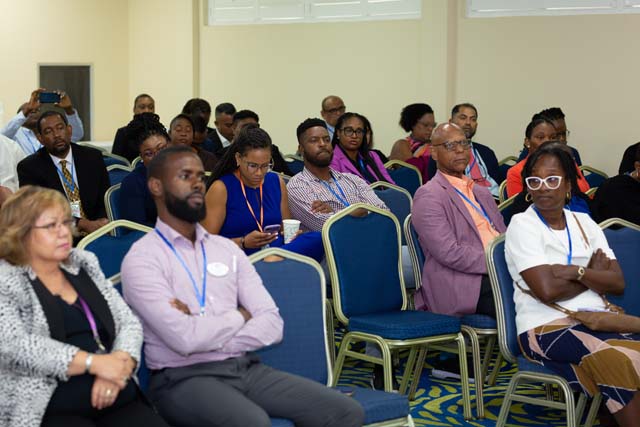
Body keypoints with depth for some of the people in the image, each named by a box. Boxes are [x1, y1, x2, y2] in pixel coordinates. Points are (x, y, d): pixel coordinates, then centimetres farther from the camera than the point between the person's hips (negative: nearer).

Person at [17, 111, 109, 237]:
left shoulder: (93, 157, 10)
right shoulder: (29, 167, 1)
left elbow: (106, 198, 10)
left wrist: (102, 221, -13)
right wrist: (83, 224, -20)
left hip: (95, 234, 2)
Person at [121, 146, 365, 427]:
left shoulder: (227, 248, 15)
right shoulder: (142, 258, -4)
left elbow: (272, 325, 4)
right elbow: (185, 339, -17)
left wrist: (208, 336, -10)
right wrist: (240, 316, 0)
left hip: (245, 368, 6)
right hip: (184, 378, -5)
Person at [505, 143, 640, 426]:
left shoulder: (584, 223, 14)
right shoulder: (522, 225, -1)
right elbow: (547, 290, -13)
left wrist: (576, 272, -11)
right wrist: (593, 275, 1)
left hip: (596, 320, 5)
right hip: (546, 328, -5)